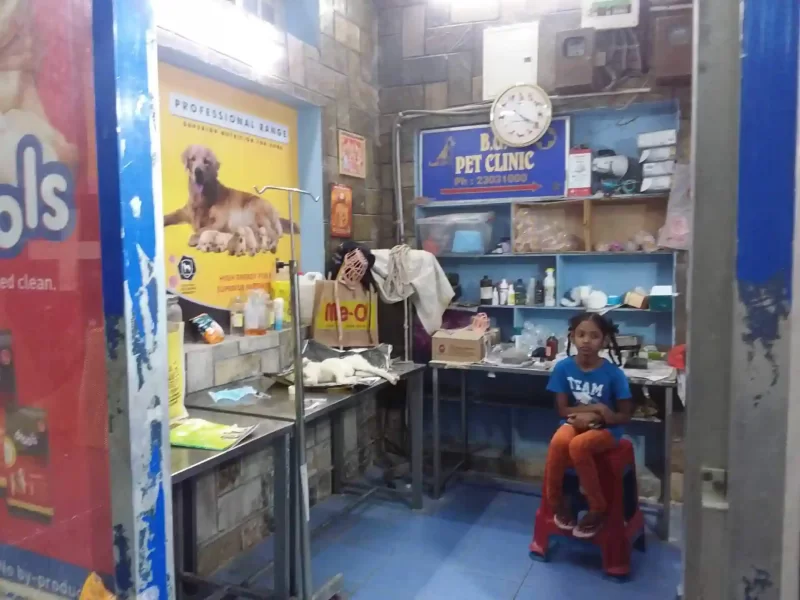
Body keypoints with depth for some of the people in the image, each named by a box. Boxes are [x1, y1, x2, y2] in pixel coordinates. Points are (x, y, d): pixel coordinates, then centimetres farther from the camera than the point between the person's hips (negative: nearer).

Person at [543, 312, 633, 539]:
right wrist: (595, 407, -17)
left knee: (578, 446, -34)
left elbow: (625, 415, -5)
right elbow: (563, 410, -5)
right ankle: (556, 501, -7)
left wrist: (595, 417, -21)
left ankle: (598, 508, -11)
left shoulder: (613, 373, -12)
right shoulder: (563, 367, -7)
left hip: (605, 428, -2)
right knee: (558, 442, -33)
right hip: (574, 423, 2)